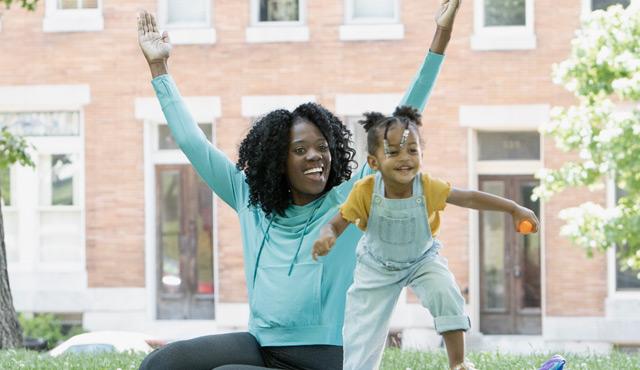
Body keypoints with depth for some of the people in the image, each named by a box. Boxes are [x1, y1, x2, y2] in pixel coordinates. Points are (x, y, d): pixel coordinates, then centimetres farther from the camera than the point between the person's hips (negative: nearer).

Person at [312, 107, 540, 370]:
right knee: (361, 337, -1)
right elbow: (337, 223, -20)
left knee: (445, 293, -26)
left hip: (422, 260, 0)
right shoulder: (365, 191, -29)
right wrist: (326, 237, -44)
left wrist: (514, 209, -22)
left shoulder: (427, 187, -27)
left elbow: (470, 198, -19)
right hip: (377, 266, 0)